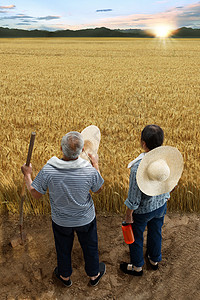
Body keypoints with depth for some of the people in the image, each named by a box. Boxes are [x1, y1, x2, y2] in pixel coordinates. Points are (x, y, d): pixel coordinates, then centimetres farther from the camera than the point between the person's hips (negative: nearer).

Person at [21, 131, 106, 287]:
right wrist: (96, 165, 2)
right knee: (90, 247, 27)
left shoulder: (48, 170, -30)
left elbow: (36, 194, -14)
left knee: (63, 248, 28)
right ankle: (94, 275, 52)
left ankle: (65, 276, 54)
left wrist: (27, 175, 3)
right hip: (86, 219, 0)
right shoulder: (90, 171, -30)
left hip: (61, 220, 1)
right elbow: (98, 189, -8)